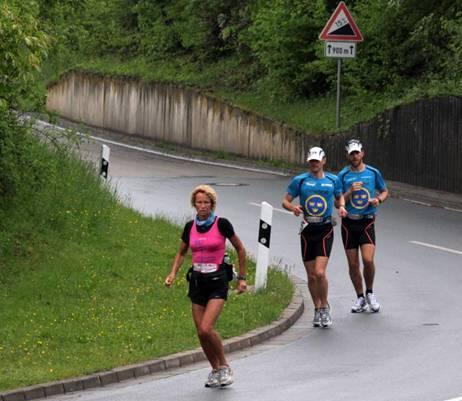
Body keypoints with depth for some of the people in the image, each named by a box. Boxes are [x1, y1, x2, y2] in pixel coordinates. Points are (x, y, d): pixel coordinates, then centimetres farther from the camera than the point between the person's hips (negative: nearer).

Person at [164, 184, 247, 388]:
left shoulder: (222, 224, -8)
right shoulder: (190, 226, 5)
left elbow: (240, 249, 2)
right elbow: (181, 253, 19)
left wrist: (242, 277, 3)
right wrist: (173, 273, 3)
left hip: (217, 281, -5)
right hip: (197, 280, 5)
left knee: (206, 329, -18)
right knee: (200, 332, 4)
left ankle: (224, 367, 2)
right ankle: (216, 370, 22)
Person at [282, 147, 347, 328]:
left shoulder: (333, 180, 5)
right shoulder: (300, 180, 2)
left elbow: (340, 197, 20)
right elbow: (285, 201, 5)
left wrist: (341, 207, -3)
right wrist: (293, 208, -17)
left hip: (325, 230, -1)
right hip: (307, 231, 1)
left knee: (320, 272, -16)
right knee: (311, 276, 6)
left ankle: (325, 308, 3)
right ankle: (318, 310, 21)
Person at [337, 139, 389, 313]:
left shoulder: (373, 173, 2)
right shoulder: (343, 175, 0)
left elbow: (385, 191, 16)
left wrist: (378, 199, -6)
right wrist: (350, 192, -18)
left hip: (367, 222, -1)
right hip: (349, 222, 1)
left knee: (368, 260, -16)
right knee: (353, 264, 3)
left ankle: (370, 293, 8)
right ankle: (360, 298, 19)